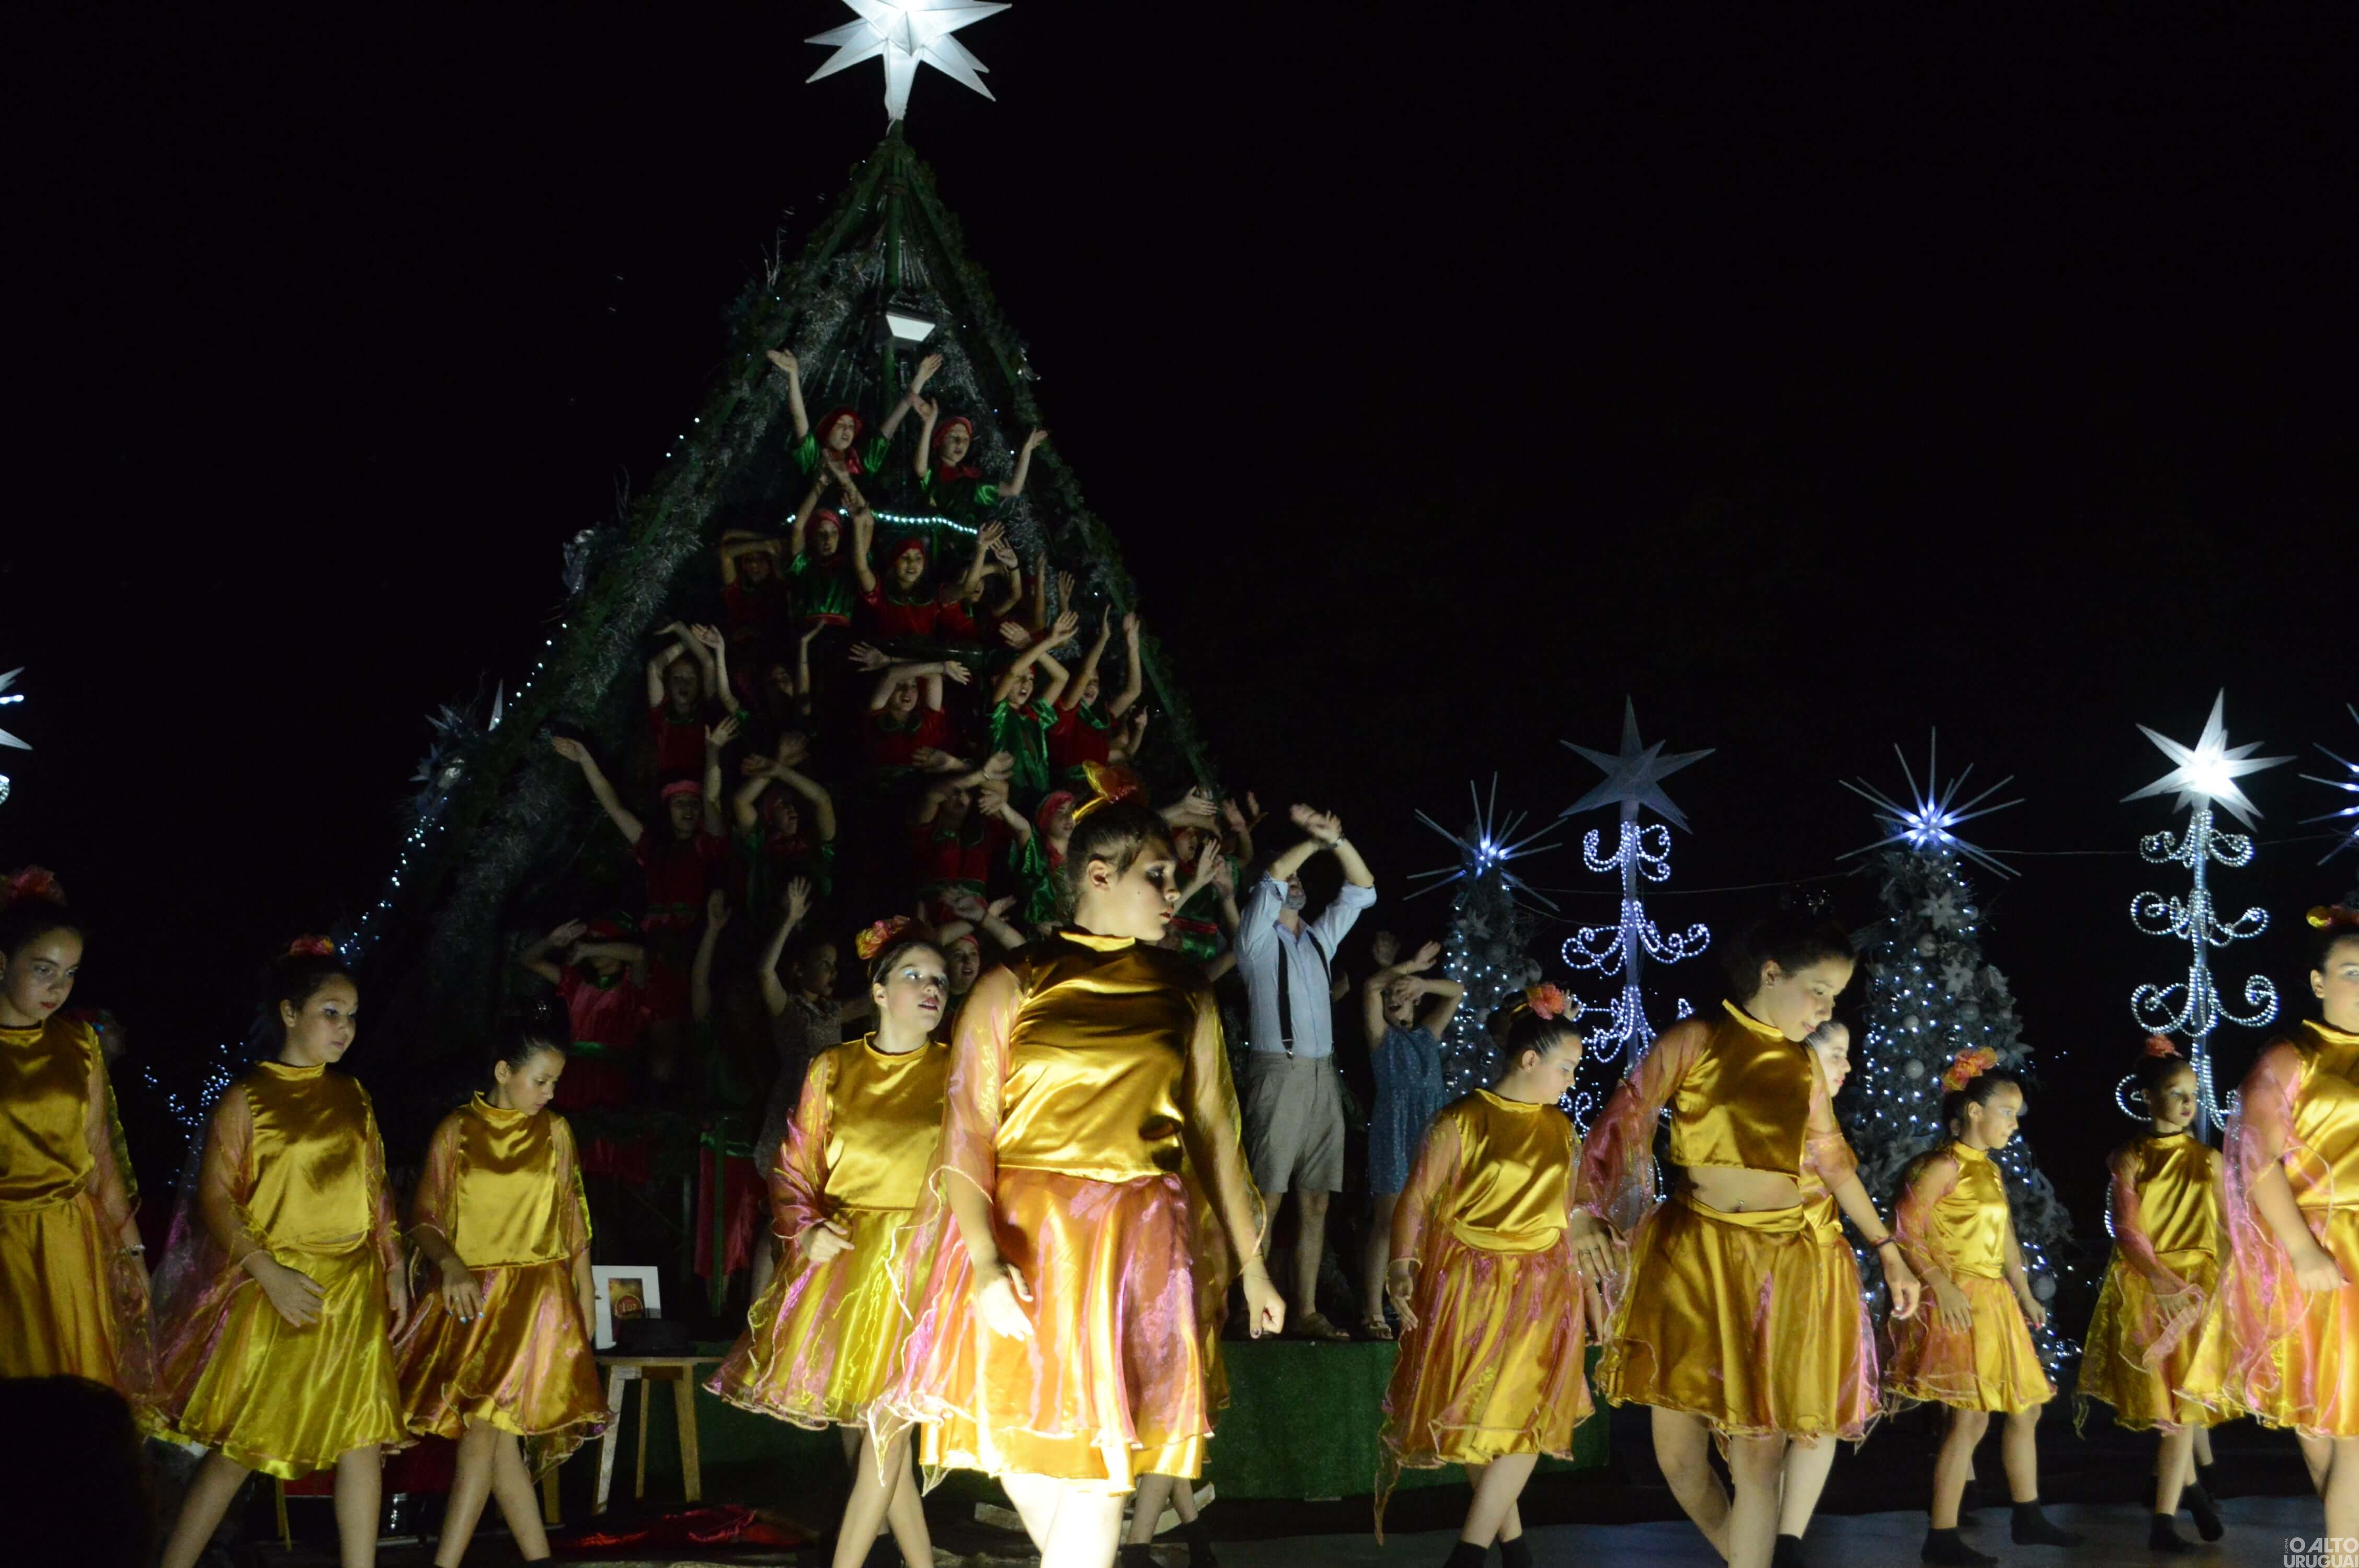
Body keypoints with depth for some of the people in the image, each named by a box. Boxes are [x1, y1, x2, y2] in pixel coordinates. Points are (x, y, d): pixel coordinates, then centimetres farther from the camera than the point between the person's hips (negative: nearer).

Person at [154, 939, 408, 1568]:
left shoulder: (353, 1098, 11)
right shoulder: (247, 1098, -4)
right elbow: (214, 1197, -9)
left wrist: (395, 1271, 9)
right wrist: (270, 1274, -18)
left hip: (354, 1292, 5)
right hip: (281, 1291, -5)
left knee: (363, 1437, 2)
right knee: (240, 1444, -1)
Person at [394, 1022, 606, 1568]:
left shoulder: (554, 1131, 7)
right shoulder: (457, 1130, 5)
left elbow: (575, 1223, 11)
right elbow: (423, 1219, 2)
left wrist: (586, 1311, 10)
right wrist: (450, 1263, -18)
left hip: (537, 1297, -1)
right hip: (470, 1296, 1)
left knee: (485, 1425, -14)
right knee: (497, 1440, 0)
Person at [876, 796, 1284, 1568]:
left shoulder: (1185, 997, 10)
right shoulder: (1013, 987, 0)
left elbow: (1214, 1133, 12)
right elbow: (967, 1132, -6)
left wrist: (1252, 1266, 11)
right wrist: (985, 1260, -19)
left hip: (1139, 1250, 2)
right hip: (1029, 1244, -1)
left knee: (1101, 1471, -1)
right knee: (1021, 1446, 4)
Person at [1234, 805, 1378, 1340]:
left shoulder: (1319, 938, 23)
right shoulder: (1258, 936, 7)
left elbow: (1362, 889, 19)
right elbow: (1272, 875, -7)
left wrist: (1335, 839, 6)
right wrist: (1315, 840, 2)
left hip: (1323, 1075, 6)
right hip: (1279, 1071, -6)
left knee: (1314, 1202, 3)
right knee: (1267, 1199, -11)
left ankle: (1307, 1312, 4)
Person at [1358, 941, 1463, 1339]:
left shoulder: (1427, 1035, 21)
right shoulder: (1382, 1037, 8)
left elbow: (1457, 993, 21)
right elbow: (1370, 986, -5)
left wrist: (1420, 983, 6)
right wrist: (1411, 966, 1)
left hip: (1433, 1130, 5)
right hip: (1396, 1132, -5)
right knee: (1389, 1222, -8)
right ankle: (1373, 1311, -6)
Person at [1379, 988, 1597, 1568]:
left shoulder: (1561, 1129, 11)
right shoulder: (1462, 1121, -6)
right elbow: (1417, 1199, -9)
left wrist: (1588, 1287, 18)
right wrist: (1402, 1264, -22)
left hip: (1541, 1290, 4)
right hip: (1468, 1287, -4)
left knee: (1527, 1416, -7)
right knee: (1475, 1420, 2)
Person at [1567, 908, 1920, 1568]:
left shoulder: (1805, 1068, 11)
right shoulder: (1695, 1041, -2)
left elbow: (1835, 1163, 20)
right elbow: (1621, 1120, -8)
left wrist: (1888, 1252, 20)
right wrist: (1587, 1211, -22)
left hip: (1784, 1265, 3)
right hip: (1692, 1255, -3)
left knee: (1758, 1457, -1)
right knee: (1678, 1451, 0)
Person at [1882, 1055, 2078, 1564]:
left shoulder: (1991, 1171, 14)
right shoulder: (1945, 1166, -12)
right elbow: (1905, 1230, -18)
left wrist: (2025, 1295, 22)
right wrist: (1942, 1285, -24)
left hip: (1996, 1302, 9)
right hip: (1959, 1304, -9)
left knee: (2026, 1410, 16)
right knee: (1971, 1419, -10)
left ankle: (2029, 1517, 29)